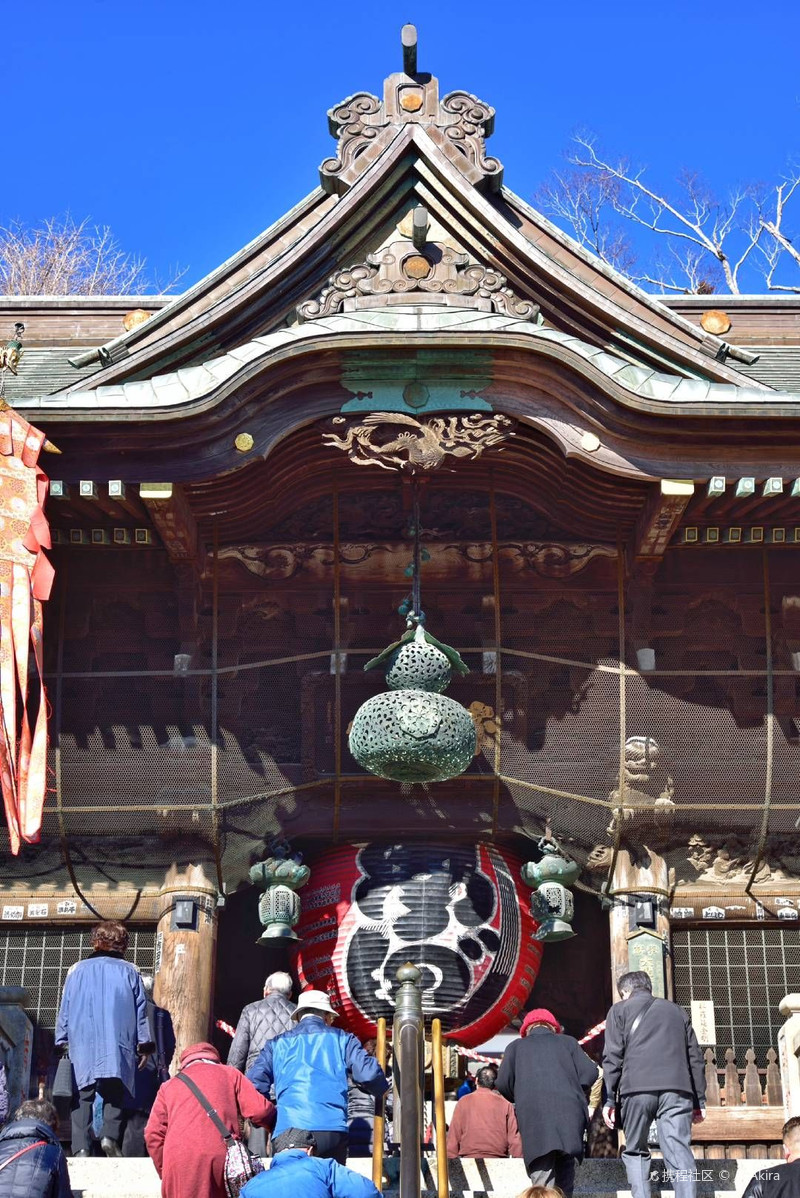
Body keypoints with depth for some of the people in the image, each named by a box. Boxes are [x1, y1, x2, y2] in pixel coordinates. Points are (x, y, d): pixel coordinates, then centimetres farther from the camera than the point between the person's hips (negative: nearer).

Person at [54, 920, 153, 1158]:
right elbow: (141, 1010, 6)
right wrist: (144, 1045, 11)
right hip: (118, 1047, -1)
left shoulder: (78, 971, 9)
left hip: (82, 1047, 1)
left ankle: (81, 1146, -11)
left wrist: (62, 1041, 20)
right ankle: (110, 1136, -14)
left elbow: (65, 1011, 12)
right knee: (115, 1093, 7)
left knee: (83, 1096, 2)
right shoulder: (129, 972, 7)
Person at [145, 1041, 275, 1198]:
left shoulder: (169, 1085, 25)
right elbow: (260, 1111, 8)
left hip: (179, 1161, 1)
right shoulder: (229, 1074, 21)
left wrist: (164, 1171, 21)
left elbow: (153, 1134, 14)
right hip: (220, 1157, 0)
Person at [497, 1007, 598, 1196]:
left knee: (541, 1179, -9)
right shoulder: (567, 1042, 23)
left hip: (533, 1114, -1)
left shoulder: (516, 1046, 21)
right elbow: (589, 1072, 11)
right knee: (565, 1179, 8)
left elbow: (503, 1083, 10)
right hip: (569, 1113, 1)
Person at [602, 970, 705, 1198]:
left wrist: (609, 1099, 2)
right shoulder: (676, 1010, 26)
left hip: (637, 1088, -2)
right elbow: (695, 1057, 21)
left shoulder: (619, 1010, 16)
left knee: (635, 1153, 11)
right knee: (680, 1153, -4)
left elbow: (613, 1057, 4)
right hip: (676, 1088, 2)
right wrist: (699, 1100, 21)